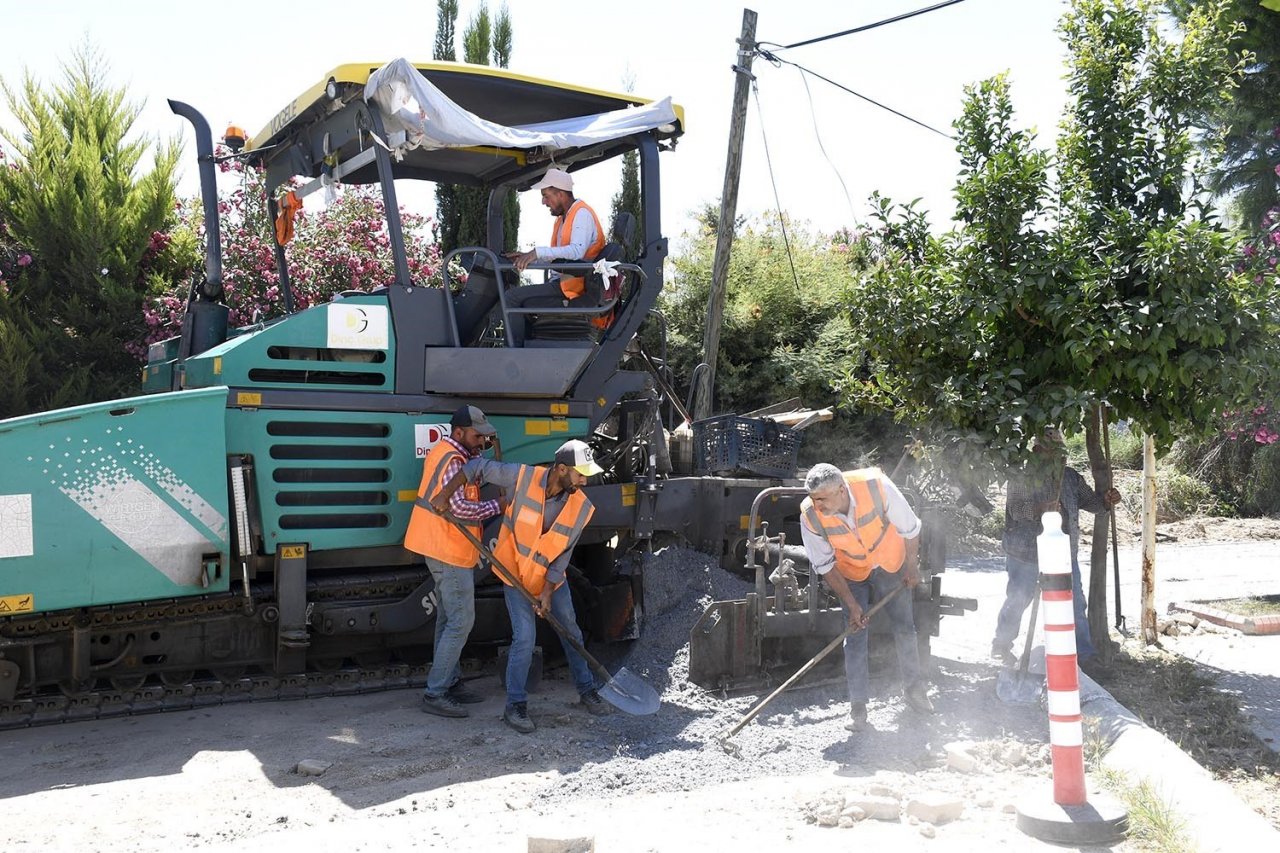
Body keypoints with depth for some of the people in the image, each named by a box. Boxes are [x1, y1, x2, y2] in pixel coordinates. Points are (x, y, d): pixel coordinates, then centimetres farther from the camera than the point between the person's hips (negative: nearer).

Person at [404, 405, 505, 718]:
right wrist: (497, 506, -17)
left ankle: (450, 683, 24)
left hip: (444, 550, 11)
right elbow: (459, 507, -29)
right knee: (460, 622, -8)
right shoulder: (451, 460, -20)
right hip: (450, 551, -11)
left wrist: (483, 448, 6)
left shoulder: (444, 451, 12)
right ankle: (434, 694, -5)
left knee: (449, 618, 16)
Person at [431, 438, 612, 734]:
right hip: (515, 573, -3)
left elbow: (563, 555, -12)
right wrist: (445, 493, -18)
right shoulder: (523, 477, -25)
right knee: (524, 637, -11)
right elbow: (479, 467, -14)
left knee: (571, 631, 13)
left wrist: (547, 592, -15)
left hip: (551, 577, 3)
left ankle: (586, 690, 32)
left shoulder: (581, 507, -18)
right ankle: (515, 706, 2)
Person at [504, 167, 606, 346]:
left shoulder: (582, 213, -12)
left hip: (573, 287, -11)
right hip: (561, 282, 11)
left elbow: (576, 251, -29)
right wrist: (527, 256, 10)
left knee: (514, 298, -16)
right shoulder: (562, 218, 19)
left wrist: (538, 252, -36)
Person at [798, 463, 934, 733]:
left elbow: (910, 528, -18)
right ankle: (858, 706, 9)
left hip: (892, 565, 0)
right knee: (855, 637, -3)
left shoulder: (876, 486, -36)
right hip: (851, 574, 0)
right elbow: (825, 566, -16)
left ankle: (914, 689, 31)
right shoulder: (810, 516, -31)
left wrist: (912, 567, -6)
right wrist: (851, 604, -16)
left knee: (905, 628, 11)